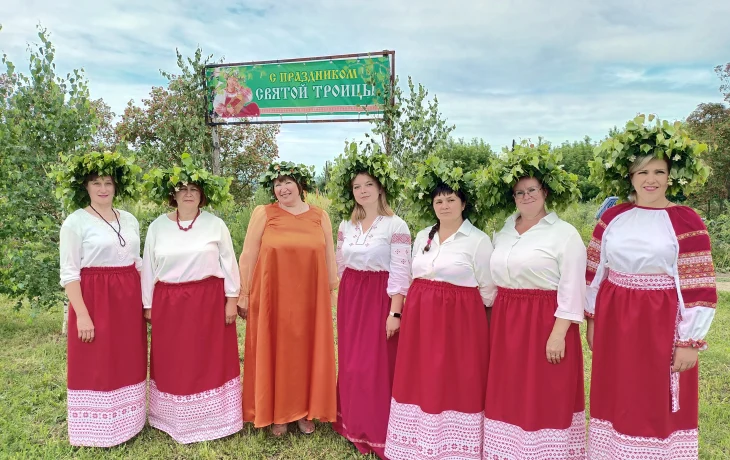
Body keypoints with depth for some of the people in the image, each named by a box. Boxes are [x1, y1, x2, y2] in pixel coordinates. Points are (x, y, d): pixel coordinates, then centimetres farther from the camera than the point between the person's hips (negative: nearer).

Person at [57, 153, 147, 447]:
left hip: (128, 300, 5)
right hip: (95, 299, -5)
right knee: (96, 366, 4)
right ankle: (97, 431, 19)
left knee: (127, 362, 13)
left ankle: (126, 421, 29)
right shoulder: (75, 222, -8)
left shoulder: (129, 220, 9)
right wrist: (82, 314, -16)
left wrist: (144, 300, 11)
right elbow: (69, 274, -10)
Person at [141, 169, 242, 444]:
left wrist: (232, 299, -3)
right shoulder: (157, 226, 3)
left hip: (209, 300, -2)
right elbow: (148, 267, 7)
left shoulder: (215, 225, -2)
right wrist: (148, 305, 6)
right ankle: (175, 420, 26)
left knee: (210, 359, 6)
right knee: (173, 362, 11)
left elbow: (229, 263, 0)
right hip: (169, 303, 2)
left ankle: (211, 419, 20)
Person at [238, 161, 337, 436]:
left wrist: (333, 293, 8)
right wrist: (243, 294, -3)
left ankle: (305, 411, 26)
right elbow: (247, 256, 0)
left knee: (307, 352, 10)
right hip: (271, 297, -1)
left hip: (310, 299, 2)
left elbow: (329, 259, 9)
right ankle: (276, 413, 24)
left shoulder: (320, 216, 5)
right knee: (273, 353, 7)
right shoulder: (263, 214, 0)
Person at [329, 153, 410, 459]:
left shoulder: (396, 225, -11)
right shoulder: (346, 225, 6)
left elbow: (401, 273, -14)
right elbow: (340, 266, 13)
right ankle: (353, 425, 30)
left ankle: (376, 432, 17)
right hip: (350, 299, 6)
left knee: (377, 366, 0)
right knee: (351, 364, 13)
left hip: (380, 300, -5)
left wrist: (395, 312, -17)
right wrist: (345, 300, 14)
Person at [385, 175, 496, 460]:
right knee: (421, 381, 12)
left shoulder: (478, 240, -7)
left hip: (458, 320, -5)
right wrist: (415, 308, 15)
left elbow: (487, 290, -3)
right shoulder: (423, 236, 10)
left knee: (456, 383, 3)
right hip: (420, 318, 6)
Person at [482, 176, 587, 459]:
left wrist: (559, 333, -17)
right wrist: (496, 323, 13)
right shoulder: (503, 232, 11)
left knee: (546, 398, 3)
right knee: (510, 395, 13)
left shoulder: (564, 233, -7)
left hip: (545, 324, -6)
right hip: (506, 324, 6)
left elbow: (572, 288, -12)